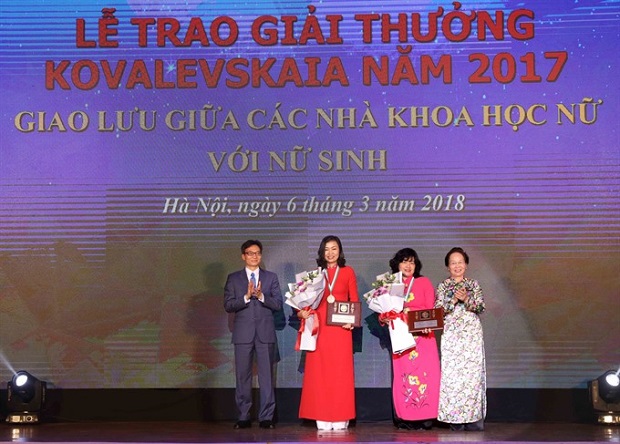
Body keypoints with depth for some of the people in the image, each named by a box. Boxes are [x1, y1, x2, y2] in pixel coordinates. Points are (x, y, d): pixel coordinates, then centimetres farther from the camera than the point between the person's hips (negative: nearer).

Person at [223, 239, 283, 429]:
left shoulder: (271, 277, 11)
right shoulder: (233, 278, 9)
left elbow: (278, 304, 2)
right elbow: (228, 305, 0)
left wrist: (261, 296, -14)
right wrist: (246, 296, -14)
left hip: (265, 333, 0)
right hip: (243, 333, 0)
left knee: (267, 376, -2)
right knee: (242, 376, 1)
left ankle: (266, 417, 3)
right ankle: (243, 417, 7)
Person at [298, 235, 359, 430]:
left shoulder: (348, 272, 9)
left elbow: (355, 301, 7)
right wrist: (302, 311, -10)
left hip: (341, 327, -1)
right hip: (320, 327, 1)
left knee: (341, 370, -2)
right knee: (319, 371, -2)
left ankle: (340, 418, 3)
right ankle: (323, 419, 3)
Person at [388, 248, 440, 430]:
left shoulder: (424, 282, 8)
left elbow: (431, 309, 2)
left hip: (422, 335, -1)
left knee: (424, 373, -8)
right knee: (402, 375, -5)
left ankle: (424, 417, -6)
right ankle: (405, 417, -2)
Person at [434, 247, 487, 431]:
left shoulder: (474, 284, 11)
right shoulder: (442, 286, 10)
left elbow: (480, 307, 0)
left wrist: (466, 299, -16)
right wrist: (454, 300, -14)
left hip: (471, 334, 0)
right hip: (450, 335, 0)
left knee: (472, 372, -6)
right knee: (450, 373, -7)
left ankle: (473, 418, -3)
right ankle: (455, 418, -3)